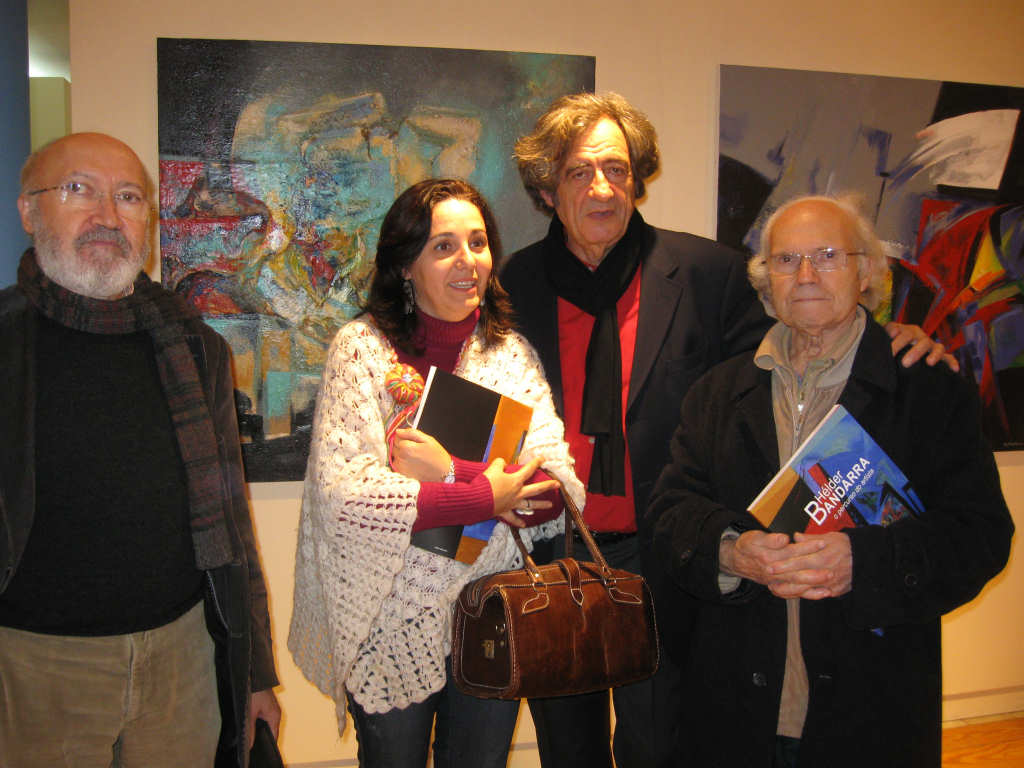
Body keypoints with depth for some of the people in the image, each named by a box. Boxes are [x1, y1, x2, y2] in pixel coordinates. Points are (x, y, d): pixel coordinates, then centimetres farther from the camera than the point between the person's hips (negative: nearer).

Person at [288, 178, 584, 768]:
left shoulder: (512, 351, 1)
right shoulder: (363, 347, -10)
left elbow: (555, 494, -9)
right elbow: (341, 496, -21)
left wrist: (450, 472, -23)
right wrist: (486, 496, -19)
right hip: (393, 619, -3)